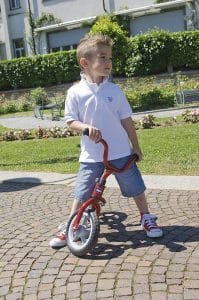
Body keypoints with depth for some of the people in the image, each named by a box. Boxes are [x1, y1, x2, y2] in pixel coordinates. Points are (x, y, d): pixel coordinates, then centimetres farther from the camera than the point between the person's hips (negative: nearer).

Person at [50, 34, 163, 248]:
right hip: (91, 155, -1)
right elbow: (71, 121, -1)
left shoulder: (114, 90, 0)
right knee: (82, 193, 4)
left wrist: (136, 147, 9)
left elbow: (126, 120, 5)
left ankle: (146, 218, 31)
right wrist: (86, 127, -22)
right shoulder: (75, 92, -5)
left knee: (135, 187, 9)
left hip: (121, 152, 1)